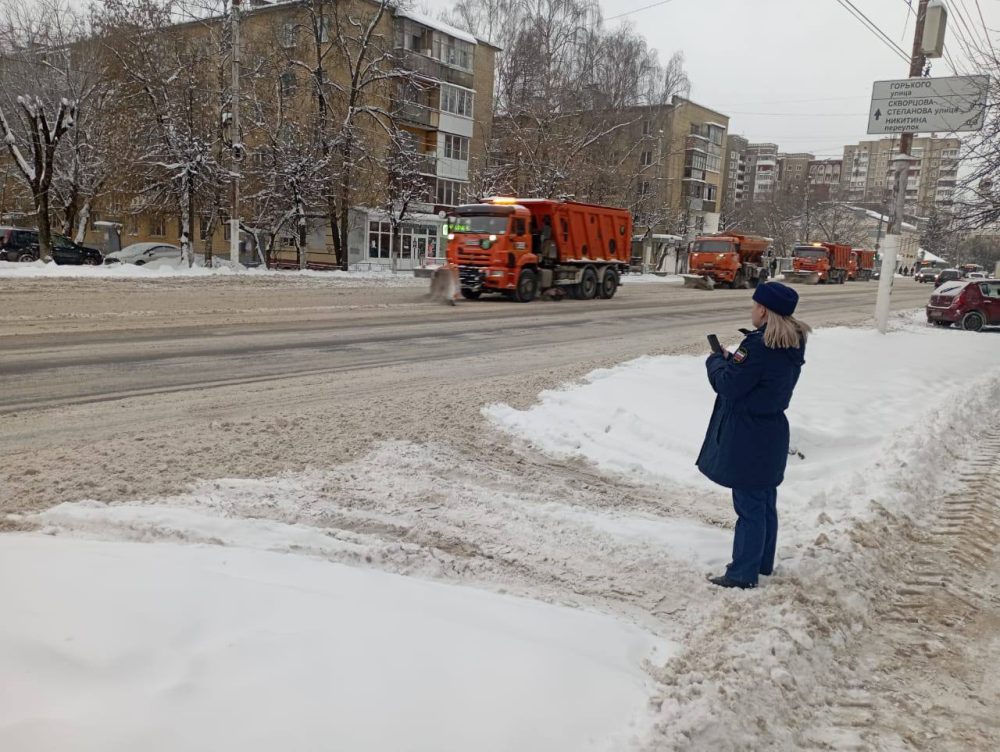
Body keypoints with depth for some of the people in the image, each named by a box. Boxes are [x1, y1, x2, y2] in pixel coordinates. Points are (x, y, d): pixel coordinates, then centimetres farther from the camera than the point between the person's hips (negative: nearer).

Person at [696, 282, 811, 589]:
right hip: (772, 431, 9)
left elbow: (728, 385, -19)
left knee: (749, 506, -1)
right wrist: (730, 361, 3)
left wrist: (716, 361, -2)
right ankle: (763, 562, 31)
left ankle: (743, 573, 8)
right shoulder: (793, 345, 5)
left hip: (747, 439, -9)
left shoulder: (759, 345, -23)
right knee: (765, 502, 18)